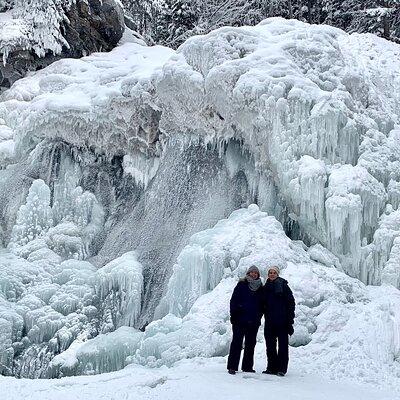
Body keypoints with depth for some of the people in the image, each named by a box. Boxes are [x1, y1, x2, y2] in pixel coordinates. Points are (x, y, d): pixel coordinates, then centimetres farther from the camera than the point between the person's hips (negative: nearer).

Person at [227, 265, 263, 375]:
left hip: (254, 321, 4)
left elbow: (262, 304, 17)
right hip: (240, 319, -4)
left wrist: (259, 316, 7)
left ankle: (247, 366, 16)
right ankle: (232, 367, -2)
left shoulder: (260, 288, 11)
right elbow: (234, 300, -3)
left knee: (250, 344, 8)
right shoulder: (241, 285, 0)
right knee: (237, 342, -4)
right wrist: (234, 315, -10)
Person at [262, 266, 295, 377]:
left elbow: (291, 302, -6)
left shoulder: (283, 286, -3)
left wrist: (290, 319, -11)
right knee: (270, 344, 8)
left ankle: (282, 368, 2)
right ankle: (272, 367, 16)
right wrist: (264, 315, 6)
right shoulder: (266, 287, 12)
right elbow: (263, 304, 18)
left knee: (283, 344, -1)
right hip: (270, 321, 6)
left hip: (282, 321, -5)